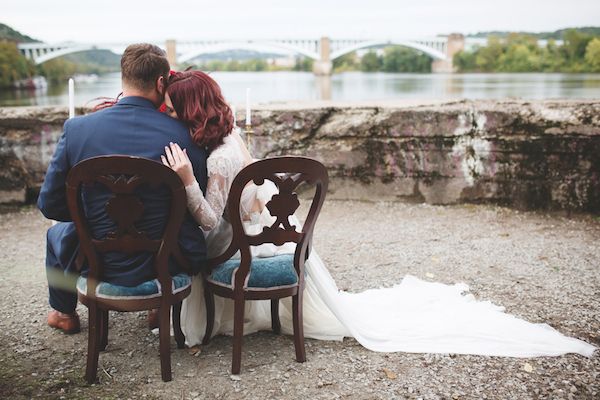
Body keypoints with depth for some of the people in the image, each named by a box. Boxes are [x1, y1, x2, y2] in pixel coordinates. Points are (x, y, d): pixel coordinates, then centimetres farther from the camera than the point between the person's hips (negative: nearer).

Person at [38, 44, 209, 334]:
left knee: (57, 232, 34)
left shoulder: (77, 128, -13)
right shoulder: (183, 134, -14)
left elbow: (49, 205, -4)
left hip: (103, 267, 0)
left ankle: (64, 314, 53)